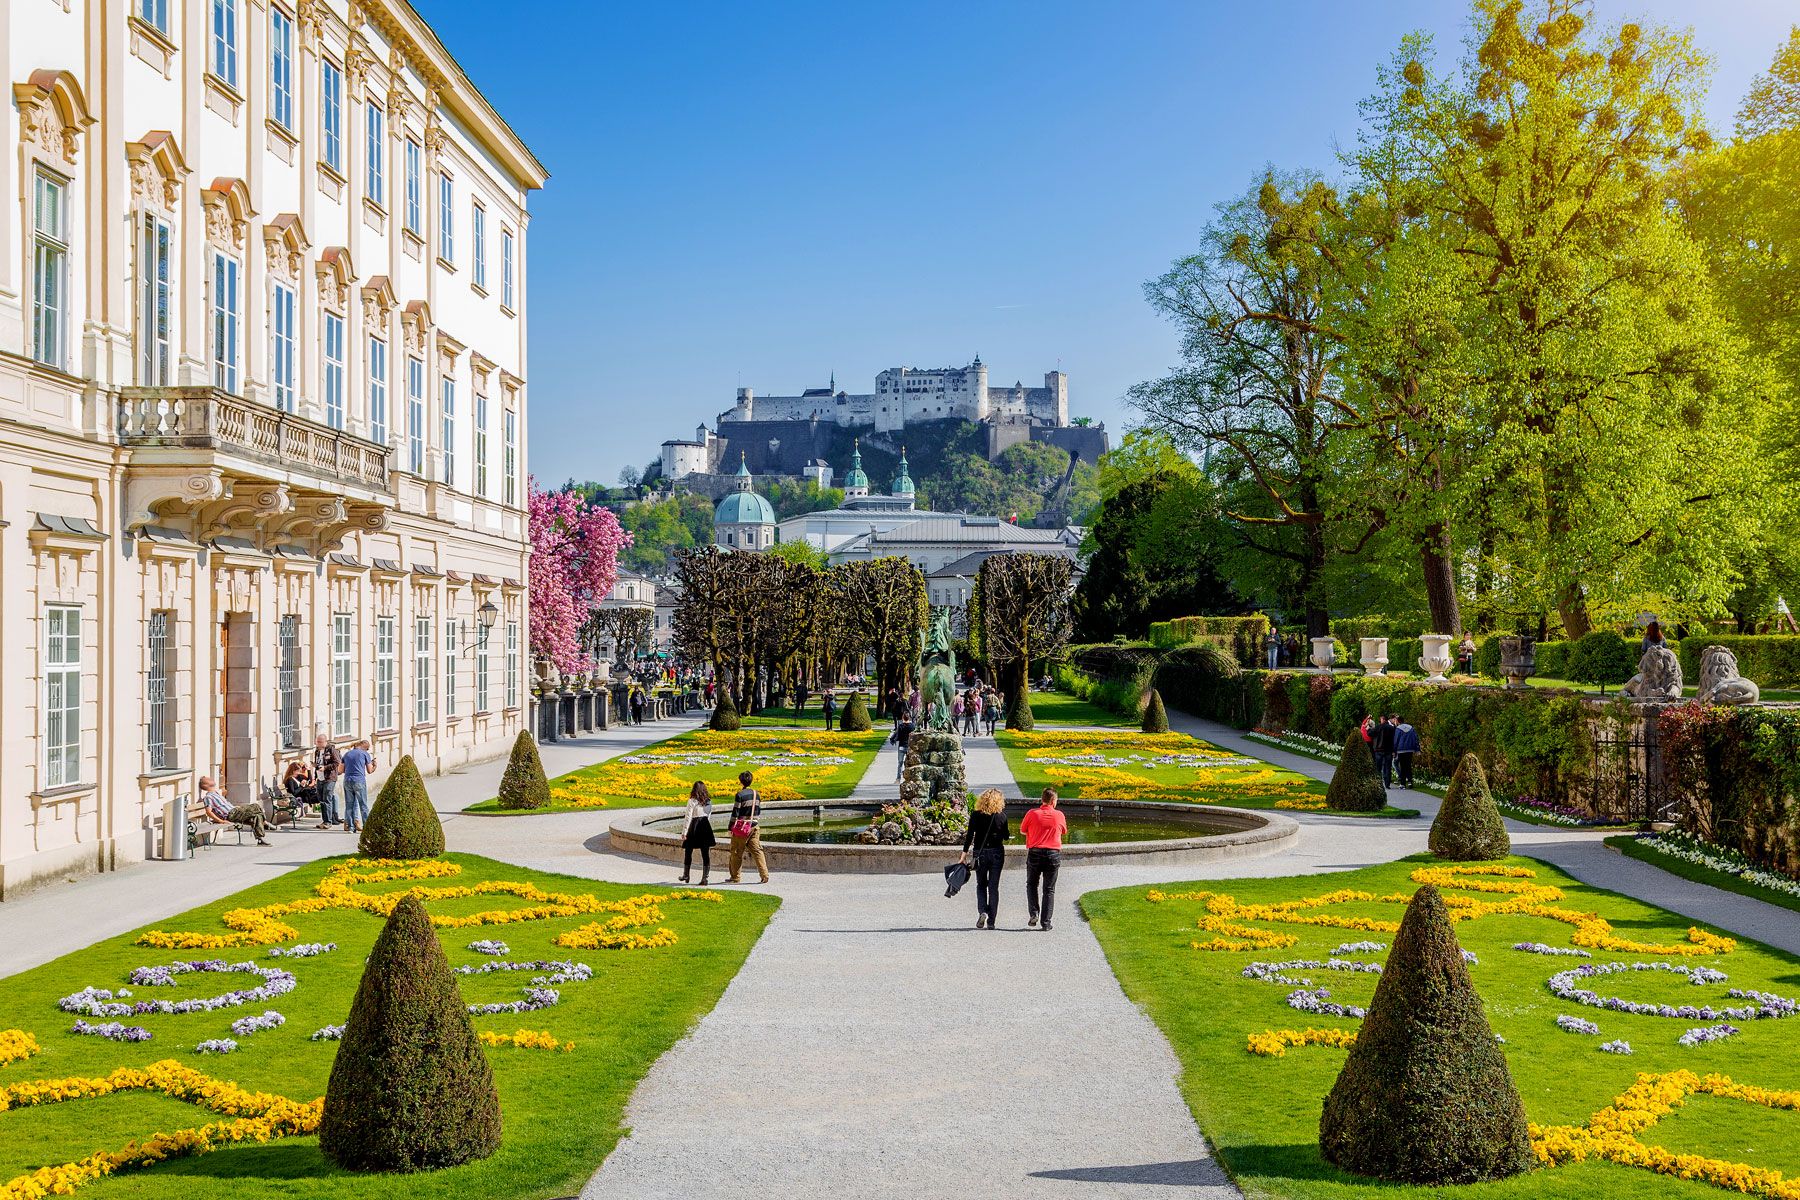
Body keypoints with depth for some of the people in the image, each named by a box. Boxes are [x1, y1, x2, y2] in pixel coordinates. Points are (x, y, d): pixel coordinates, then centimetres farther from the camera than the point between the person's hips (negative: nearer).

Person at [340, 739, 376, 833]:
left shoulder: (347, 754, 16)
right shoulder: (365, 754, 3)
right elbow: (369, 770, 6)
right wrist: (374, 765, 25)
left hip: (347, 780, 4)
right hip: (359, 780, -4)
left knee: (349, 804, 7)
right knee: (363, 804, 0)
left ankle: (351, 827, 5)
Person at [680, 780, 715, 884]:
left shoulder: (692, 801, -7)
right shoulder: (709, 801, 7)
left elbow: (688, 817, -9)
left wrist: (685, 832, -6)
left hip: (695, 826, -4)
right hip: (706, 826, 4)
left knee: (688, 851, 13)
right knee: (705, 853, 3)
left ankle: (686, 875, 21)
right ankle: (705, 878, 0)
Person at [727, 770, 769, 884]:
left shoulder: (740, 794, -12)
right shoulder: (756, 794, 8)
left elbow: (735, 813, -11)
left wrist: (731, 828, -5)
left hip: (742, 828, -5)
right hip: (754, 827, 5)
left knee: (737, 853, 6)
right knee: (757, 851, 2)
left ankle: (735, 877, 13)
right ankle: (765, 875, -8)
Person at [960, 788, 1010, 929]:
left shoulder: (976, 815, -6)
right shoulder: (1001, 816, -5)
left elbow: (969, 835, -7)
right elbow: (1006, 836, 2)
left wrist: (964, 854, -4)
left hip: (980, 853, 0)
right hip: (997, 853, 0)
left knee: (981, 885, 15)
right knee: (994, 887, 6)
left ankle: (982, 911, -8)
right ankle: (991, 921, 5)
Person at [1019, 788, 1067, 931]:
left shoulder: (1032, 814, -5)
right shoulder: (1059, 815, -2)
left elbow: (1022, 831, 8)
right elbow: (1064, 832, 15)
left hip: (1035, 853, -1)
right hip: (1053, 854, 1)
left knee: (1032, 884, 19)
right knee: (1049, 889, 8)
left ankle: (1033, 913, 1)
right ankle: (1045, 923, 4)